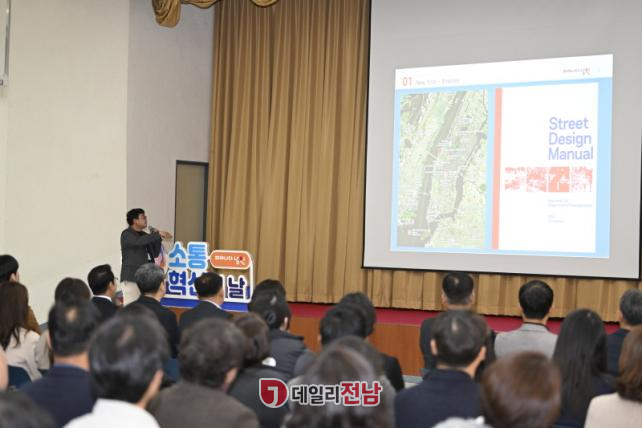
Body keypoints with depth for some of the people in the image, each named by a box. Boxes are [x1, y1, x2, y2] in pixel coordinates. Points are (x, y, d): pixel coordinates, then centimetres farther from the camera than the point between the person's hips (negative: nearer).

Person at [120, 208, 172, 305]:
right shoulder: (126, 235, -7)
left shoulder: (144, 235, 13)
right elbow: (139, 241, -27)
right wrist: (157, 234, -26)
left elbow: (155, 254, 10)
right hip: (131, 277, -6)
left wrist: (158, 238, -2)